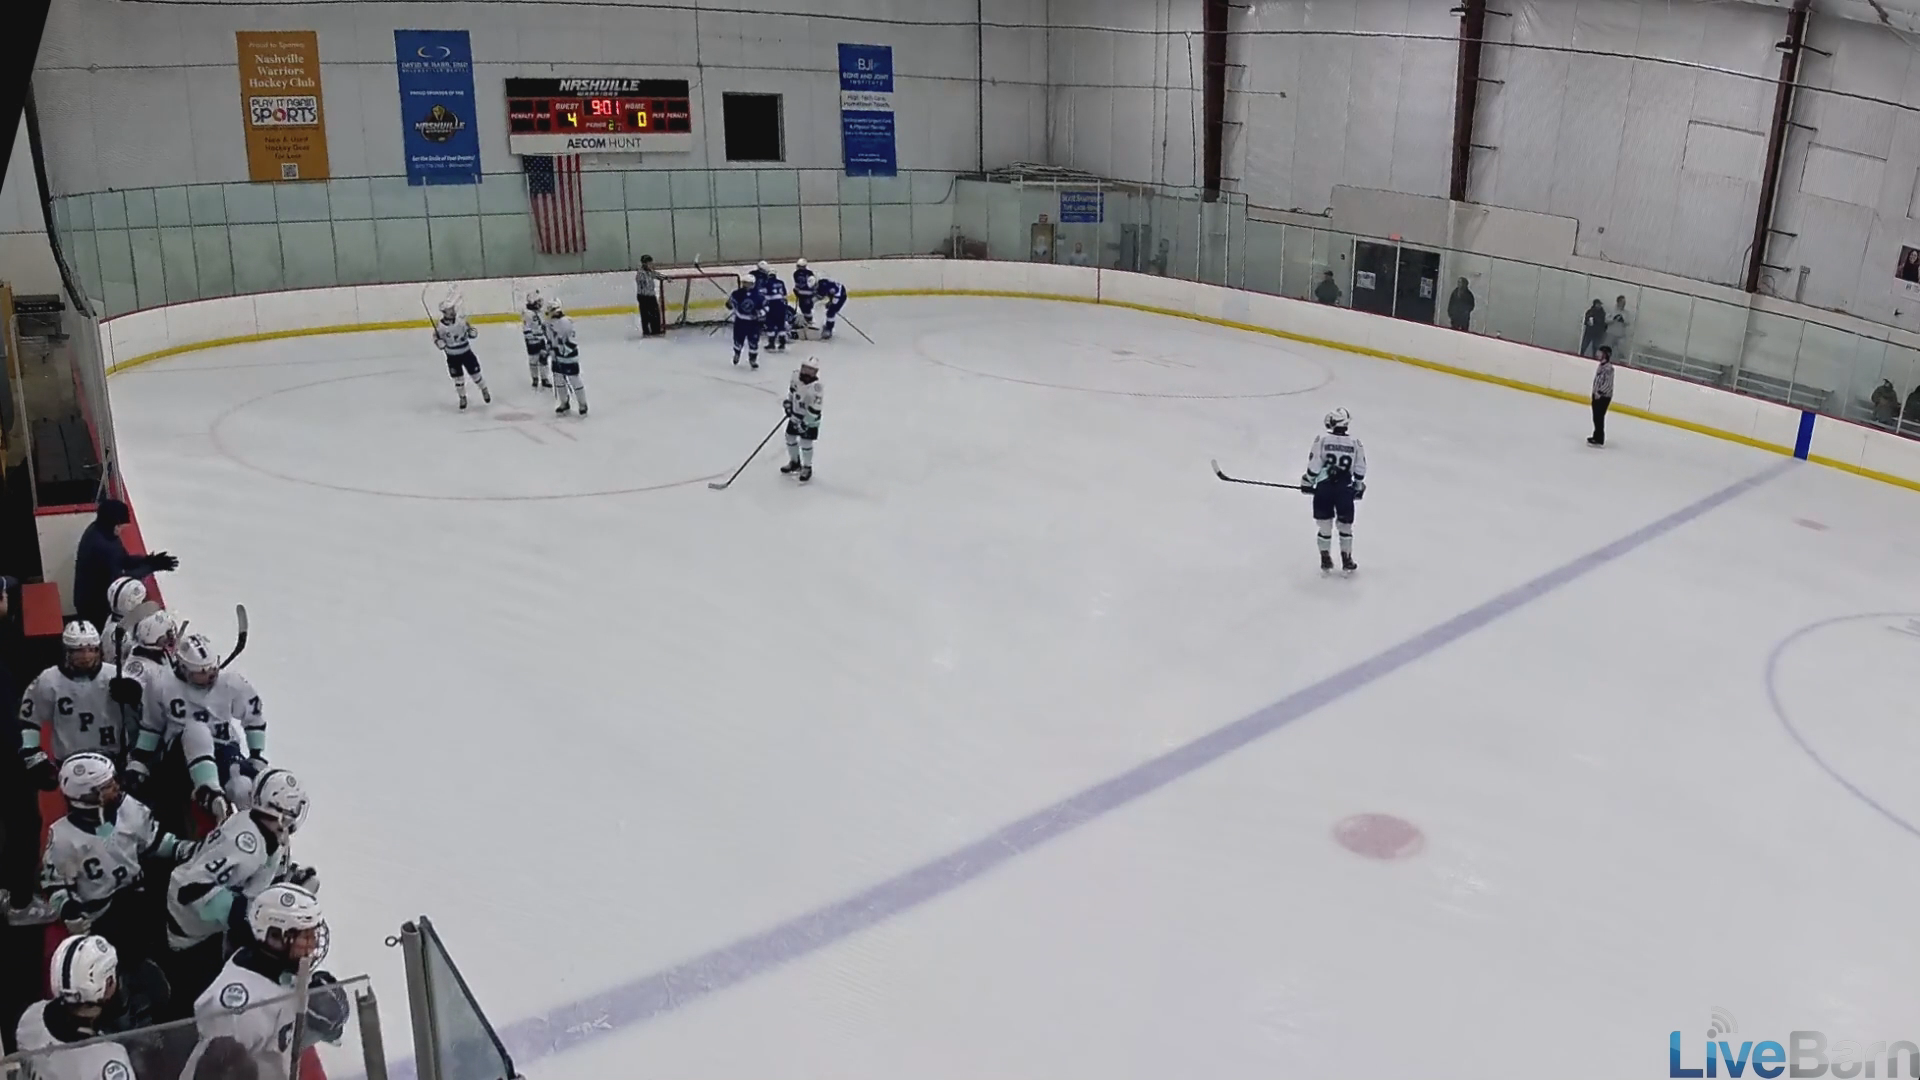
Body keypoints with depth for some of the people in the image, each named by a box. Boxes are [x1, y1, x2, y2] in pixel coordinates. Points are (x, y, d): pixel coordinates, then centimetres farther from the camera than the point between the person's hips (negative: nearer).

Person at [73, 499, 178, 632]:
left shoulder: (98, 531, -3)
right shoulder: (101, 546, -32)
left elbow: (123, 560, 5)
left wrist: (147, 560, -12)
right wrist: (151, 567, -21)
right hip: (94, 604, -9)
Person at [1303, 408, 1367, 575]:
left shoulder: (1322, 439, -7)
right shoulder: (1355, 443, 1)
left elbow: (1314, 465, -6)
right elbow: (1360, 470, 6)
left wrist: (1308, 482, 7)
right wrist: (1359, 487, 21)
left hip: (1323, 487, -1)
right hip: (1345, 489, 1)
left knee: (1324, 524, 11)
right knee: (1345, 525, 15)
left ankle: (1325, 560, 19)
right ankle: (1347, 561, 20)